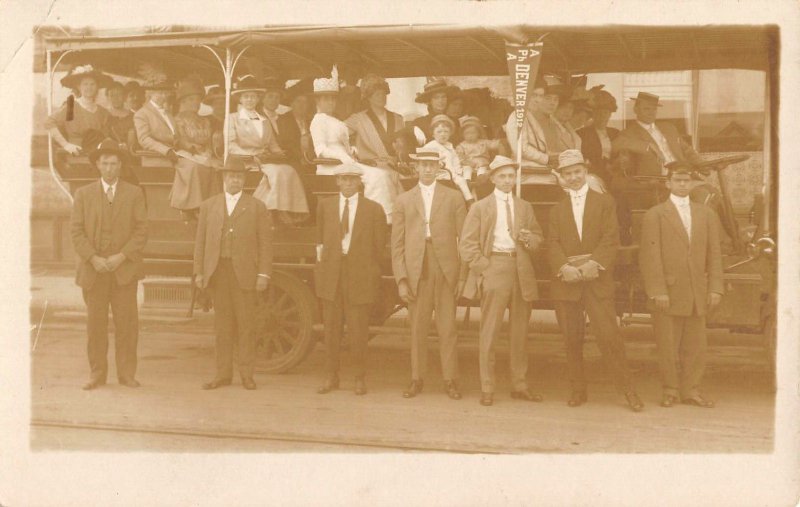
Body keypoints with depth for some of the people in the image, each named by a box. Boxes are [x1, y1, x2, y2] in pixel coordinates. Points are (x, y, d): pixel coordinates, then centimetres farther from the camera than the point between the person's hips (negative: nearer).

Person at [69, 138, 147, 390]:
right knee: (95, 324, 2)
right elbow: (76, 231, 3)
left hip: (124, 269, -1)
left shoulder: (134, 193, 7)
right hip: (93, 270, 1)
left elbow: (141, 230, 2)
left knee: (127, 322, -2)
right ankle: (97, 373, 11)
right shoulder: (83, 194, 9)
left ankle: (126, 373, 7)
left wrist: (121, 256, -10)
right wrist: (93, 258, -9)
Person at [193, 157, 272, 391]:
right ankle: (223, 373, 13)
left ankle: (246, 374, 9)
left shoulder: (257, 207, 6)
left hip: (245, 273, -2)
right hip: (217, 272, 2)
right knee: (222, 325, 6)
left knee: (245, 325, 0)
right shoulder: (208, 205, 13)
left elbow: (265, 243, 1)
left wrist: (263, 274, -7)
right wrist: (199, 272, 3)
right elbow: (200, 241, 10)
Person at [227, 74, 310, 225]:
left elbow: (273, 145, 21)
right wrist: (254, 154, -16)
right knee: (276, 171, -34)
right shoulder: (233, 119, 12)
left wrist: (278, 153, -4)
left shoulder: (264, 121, 28)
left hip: (265, 160, 5)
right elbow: (231, 146, -1)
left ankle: (291, 212, -34)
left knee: (288, 170, -28)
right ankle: (278, 212, -32)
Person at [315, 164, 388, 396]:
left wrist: (362, 265, 4)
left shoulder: (374, 209, 2)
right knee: (331, 329, 6)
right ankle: (331, 377, 15)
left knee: (358, 331, 1)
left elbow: (379, 245, 6)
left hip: (360, 276, -2)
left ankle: (360, 379, 12)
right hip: (330, 275, 2)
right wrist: (322, 254, 8)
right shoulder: (324, 206, 9)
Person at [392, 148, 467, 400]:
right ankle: (417, 379, 16)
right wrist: (401, 279, -2)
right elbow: (397, 244, 6)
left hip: (446, 270, -1)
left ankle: (450, 380, 10)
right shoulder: (403, 200, 11)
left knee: (447, 328, 1)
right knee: (418, 328, 5)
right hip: (416, 271, 1)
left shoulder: (453, 197, 9)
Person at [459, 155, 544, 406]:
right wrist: (482, 268, -10)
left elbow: (537, 237, 18)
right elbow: (467, 244, -1)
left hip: (521, 271, 4)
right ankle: (487, 388, 3)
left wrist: (530, 239, -5)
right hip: (493, 270, -4)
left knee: (520, 331, 8)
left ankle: (519, 385, 17)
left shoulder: (524, 207, 17)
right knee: (489, 331, -3)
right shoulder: (480, 207, 4)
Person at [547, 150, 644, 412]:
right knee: (572, 339, 4)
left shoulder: (604, 202, 9)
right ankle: (578, 389, 14)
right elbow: (552, 244, 5)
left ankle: (627, 389, 1)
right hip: (566, 280, 3)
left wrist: (595, 263, -16)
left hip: (597, 279, -3)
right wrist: (564, 267, -14)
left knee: (608, 334, -8)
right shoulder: (557, 209, 17)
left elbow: (611, 239, -1)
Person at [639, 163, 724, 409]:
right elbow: (650, 256, -6)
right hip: (667, 293, -3)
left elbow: (714, 255, 10)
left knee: (695, 345, 6)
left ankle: (691, 390, 16)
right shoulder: (654, 215, 1)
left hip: (697, 292, 4)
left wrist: (715, 288, 1)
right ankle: (670, 390, 14)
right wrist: (657, 291, -14)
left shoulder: (706, 215, 14)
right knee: (668, 346, 2)